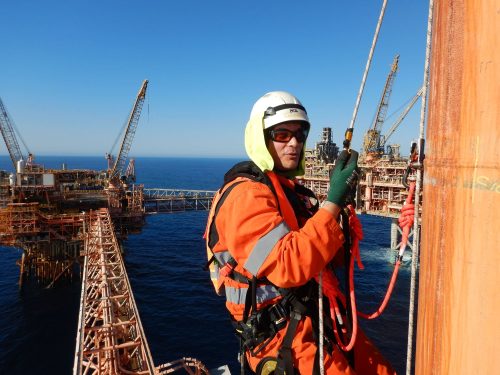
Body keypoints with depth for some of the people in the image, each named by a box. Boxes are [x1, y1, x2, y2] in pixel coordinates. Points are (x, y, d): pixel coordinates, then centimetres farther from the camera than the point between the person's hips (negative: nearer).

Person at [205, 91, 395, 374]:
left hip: (320, 317, 8)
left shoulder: (291, 190, 12)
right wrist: (334, 201, -24)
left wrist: (342, 200, -4)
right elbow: (289, 266, -28)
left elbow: (331, 258, 10)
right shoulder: (246, 194, -16)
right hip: (281, 335, -8)